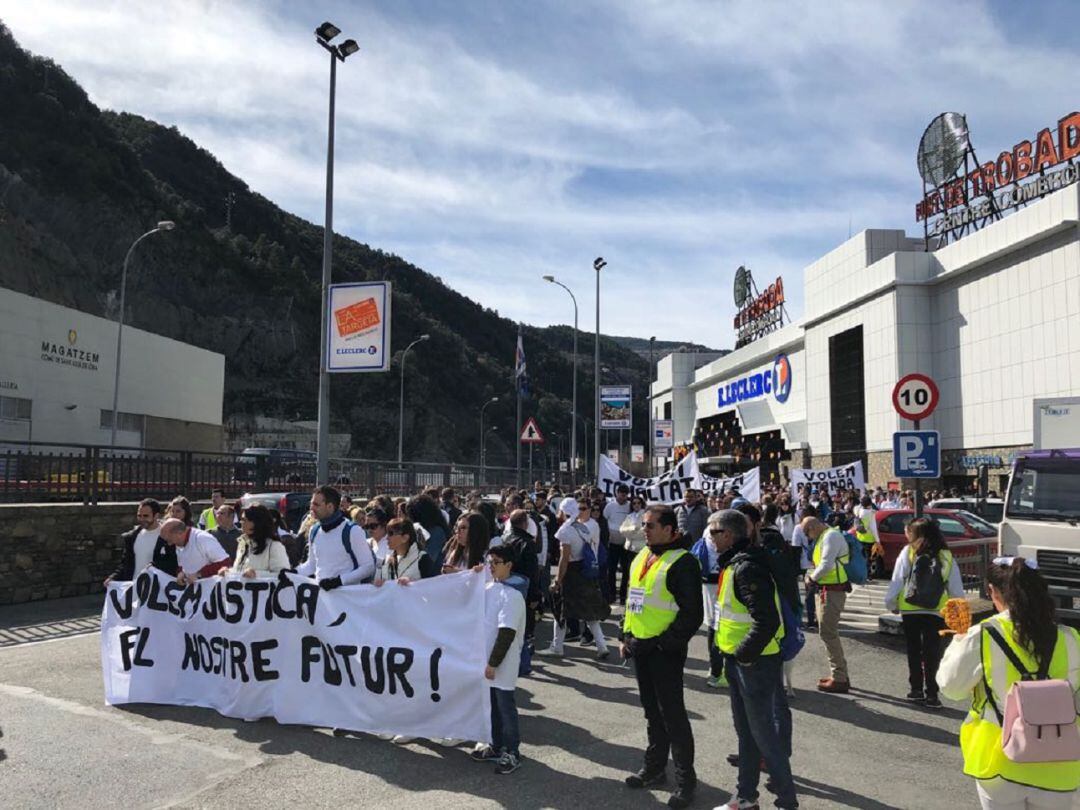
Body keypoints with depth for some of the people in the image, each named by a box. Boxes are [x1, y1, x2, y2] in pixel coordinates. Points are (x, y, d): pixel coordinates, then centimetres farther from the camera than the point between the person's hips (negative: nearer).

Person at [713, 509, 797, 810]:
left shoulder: (747, 567, -22)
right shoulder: (734, 564, 10)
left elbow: (767, 621, -29)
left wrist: (743, 654, -21)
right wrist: (732, 655, 15)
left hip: (756, 662, -10)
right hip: (739, 660, 10)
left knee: (763, 732, 1)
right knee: (746, 731, 18)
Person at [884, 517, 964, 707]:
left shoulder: (907, 553, -5)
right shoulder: (946, 557, 1)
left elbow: (897, 581, -5)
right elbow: (956, 590, 4)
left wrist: (891, 604, 7)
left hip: (910, 611, -1)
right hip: (936, 612, 1)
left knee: (914, 652, 13)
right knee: (932, 654, 6)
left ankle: (916, 690, 19)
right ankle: (931, 694, 5)